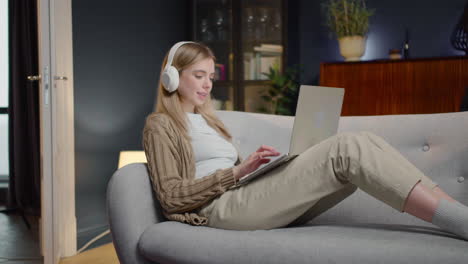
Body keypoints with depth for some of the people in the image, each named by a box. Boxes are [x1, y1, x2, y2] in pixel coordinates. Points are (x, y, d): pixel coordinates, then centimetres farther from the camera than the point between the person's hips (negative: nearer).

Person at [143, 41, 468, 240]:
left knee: (364, 143, -13)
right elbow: (171, 196, -6)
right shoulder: (160, 125, 7)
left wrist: (255, 165, 3)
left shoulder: (206, 119, 31)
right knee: (345, 150, -25)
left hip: (246, 198, 7)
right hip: (219, 208, -7)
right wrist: (238, 171, -13)